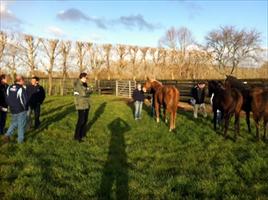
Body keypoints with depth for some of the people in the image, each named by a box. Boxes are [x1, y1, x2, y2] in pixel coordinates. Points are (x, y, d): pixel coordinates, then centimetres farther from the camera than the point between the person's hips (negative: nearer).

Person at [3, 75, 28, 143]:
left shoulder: (9, 88, 0)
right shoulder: (22, 89, -20)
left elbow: (7, 99, 7)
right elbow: (26, 101, -19)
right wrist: (24, 107, 1)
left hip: (13, 110, 6)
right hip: (21, 111, -6)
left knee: (14, 123, 24)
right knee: (21, 125, 8)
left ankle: (7, 135, 11)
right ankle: (20, 139, 16)